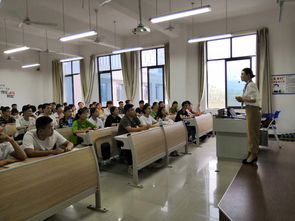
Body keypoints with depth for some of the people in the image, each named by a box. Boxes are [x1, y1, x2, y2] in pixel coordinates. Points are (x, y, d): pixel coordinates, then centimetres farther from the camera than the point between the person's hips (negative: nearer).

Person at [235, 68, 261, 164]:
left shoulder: (251, 85, -14)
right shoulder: (247, 85, 14)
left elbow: (254, 99, -21)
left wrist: (242, 99, -15)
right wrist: (242, 99, 4)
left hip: (253, 111, -10)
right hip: (250, 110, 10)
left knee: (252, 133, -1)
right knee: (250, 133, 14)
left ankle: (253, 155, 10)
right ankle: (251, 154, 23)